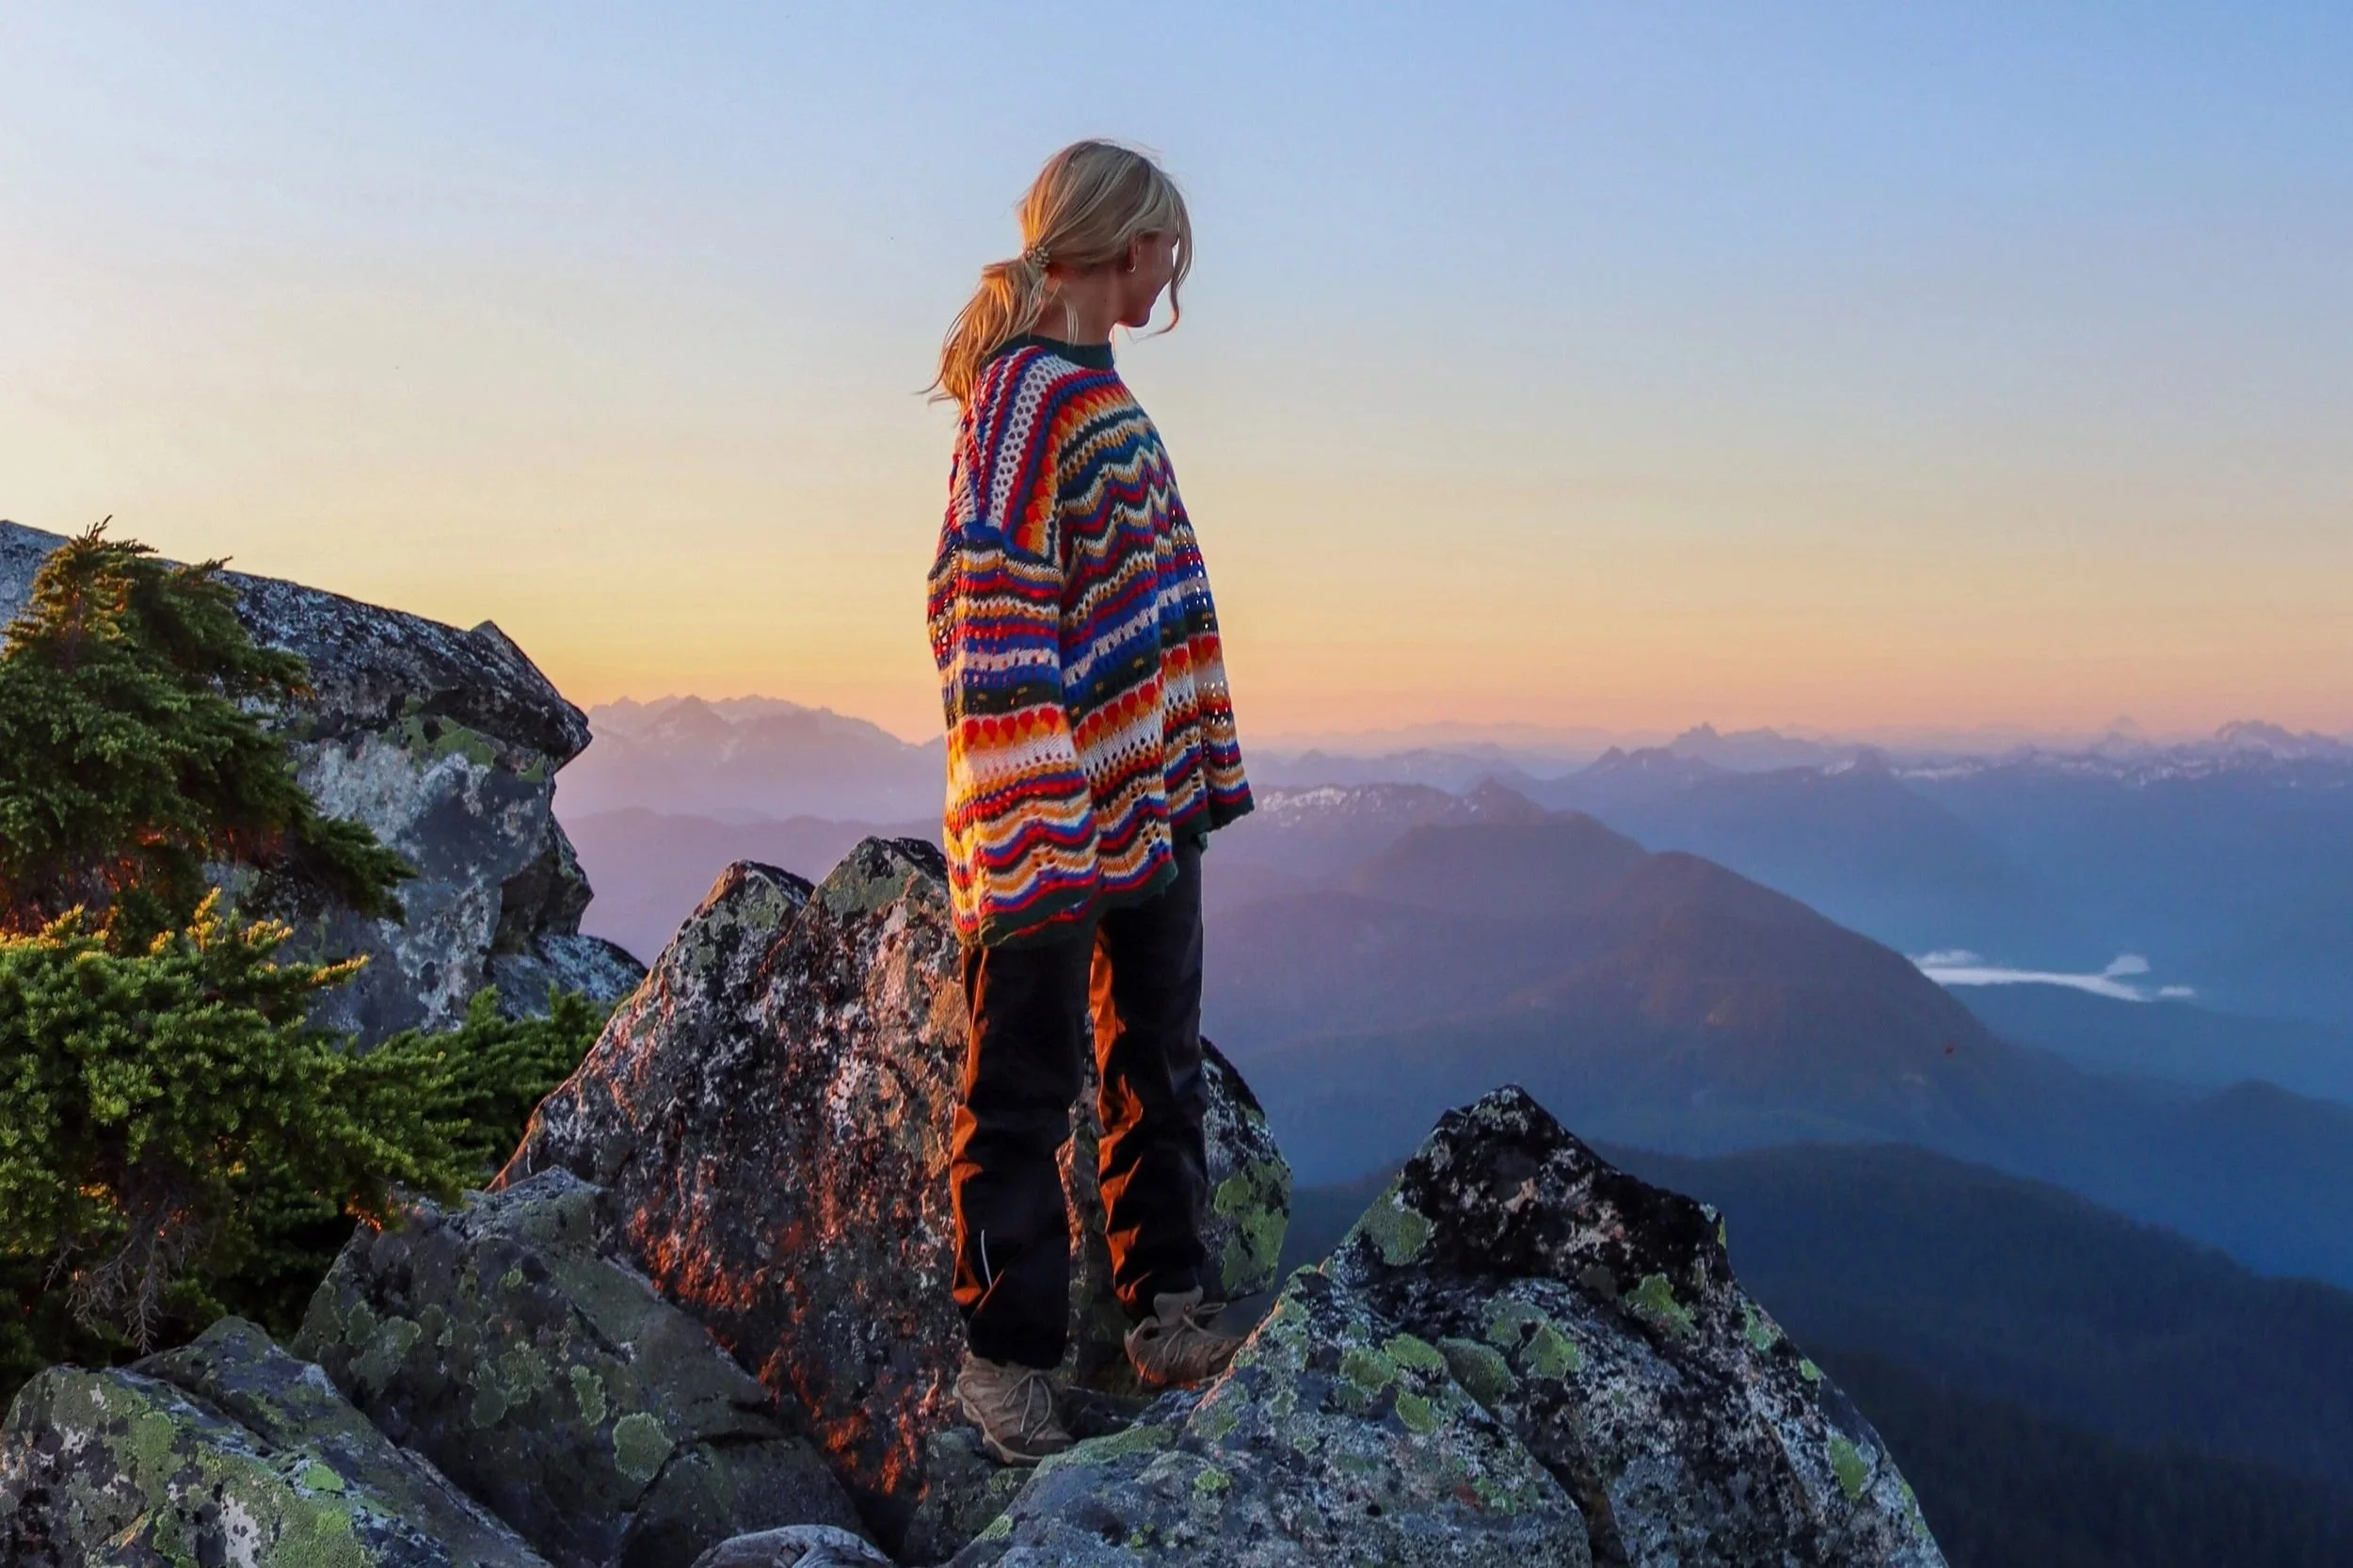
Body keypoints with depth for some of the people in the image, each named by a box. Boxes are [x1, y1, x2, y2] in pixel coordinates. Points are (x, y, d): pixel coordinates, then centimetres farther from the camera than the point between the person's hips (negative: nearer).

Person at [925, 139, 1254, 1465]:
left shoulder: (1102, 395, 17)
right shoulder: (1027, 390, -12)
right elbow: (987, 600, -20)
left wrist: (1202, 762, 19)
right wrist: (1029, 814, -25)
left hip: (1151, 797, 10)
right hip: (1059, 815, -10)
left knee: (1159, 1065, 16)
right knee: (1028, 1082, 2)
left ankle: (1172, 1317, 28)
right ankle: (1008, 1357, 15)